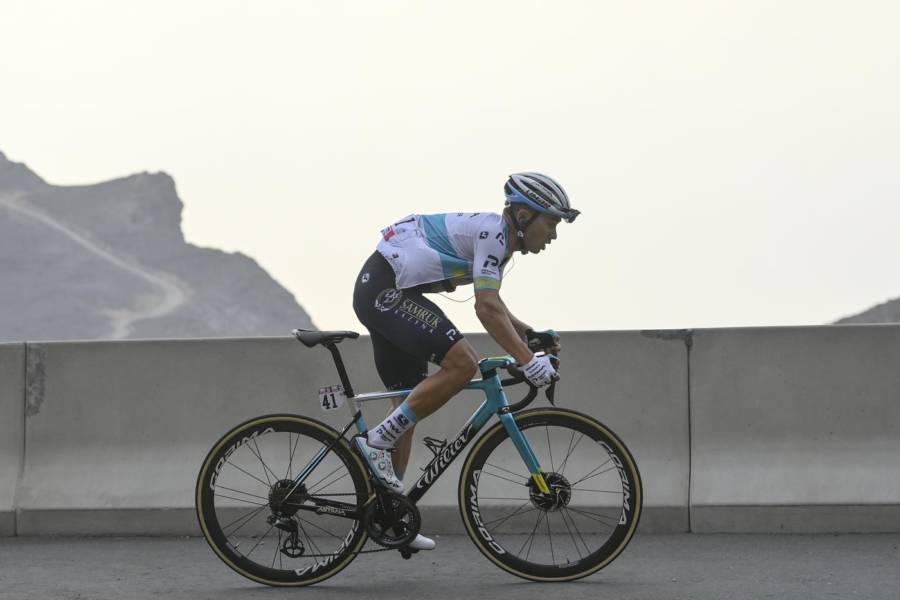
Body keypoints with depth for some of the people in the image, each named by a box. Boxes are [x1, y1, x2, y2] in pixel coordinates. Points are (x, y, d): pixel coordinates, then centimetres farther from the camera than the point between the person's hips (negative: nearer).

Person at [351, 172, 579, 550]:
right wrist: (529, 362, -27)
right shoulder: (491, 233, -15)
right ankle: (377, 442, -15)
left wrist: (530, 334, 15)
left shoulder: (497, 237, 15)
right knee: (461, 363, -22)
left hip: (380, 292, 11)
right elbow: (487, 309, -25)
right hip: (386, 290, -11)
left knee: (409, 405, 12)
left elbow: (493, 305, 28)